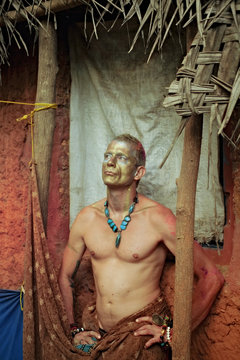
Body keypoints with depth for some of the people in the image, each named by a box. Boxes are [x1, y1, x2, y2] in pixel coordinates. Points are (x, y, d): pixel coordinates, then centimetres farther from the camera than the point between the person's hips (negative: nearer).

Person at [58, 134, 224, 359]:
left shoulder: (157, 217, -14)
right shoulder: (87, 218, -1)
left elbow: (212, 277, -14)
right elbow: (65, 276, 13)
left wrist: (173, 332, -12)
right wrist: (74, 330, 8)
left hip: (142, 335, -4)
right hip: (99, 337, 4)